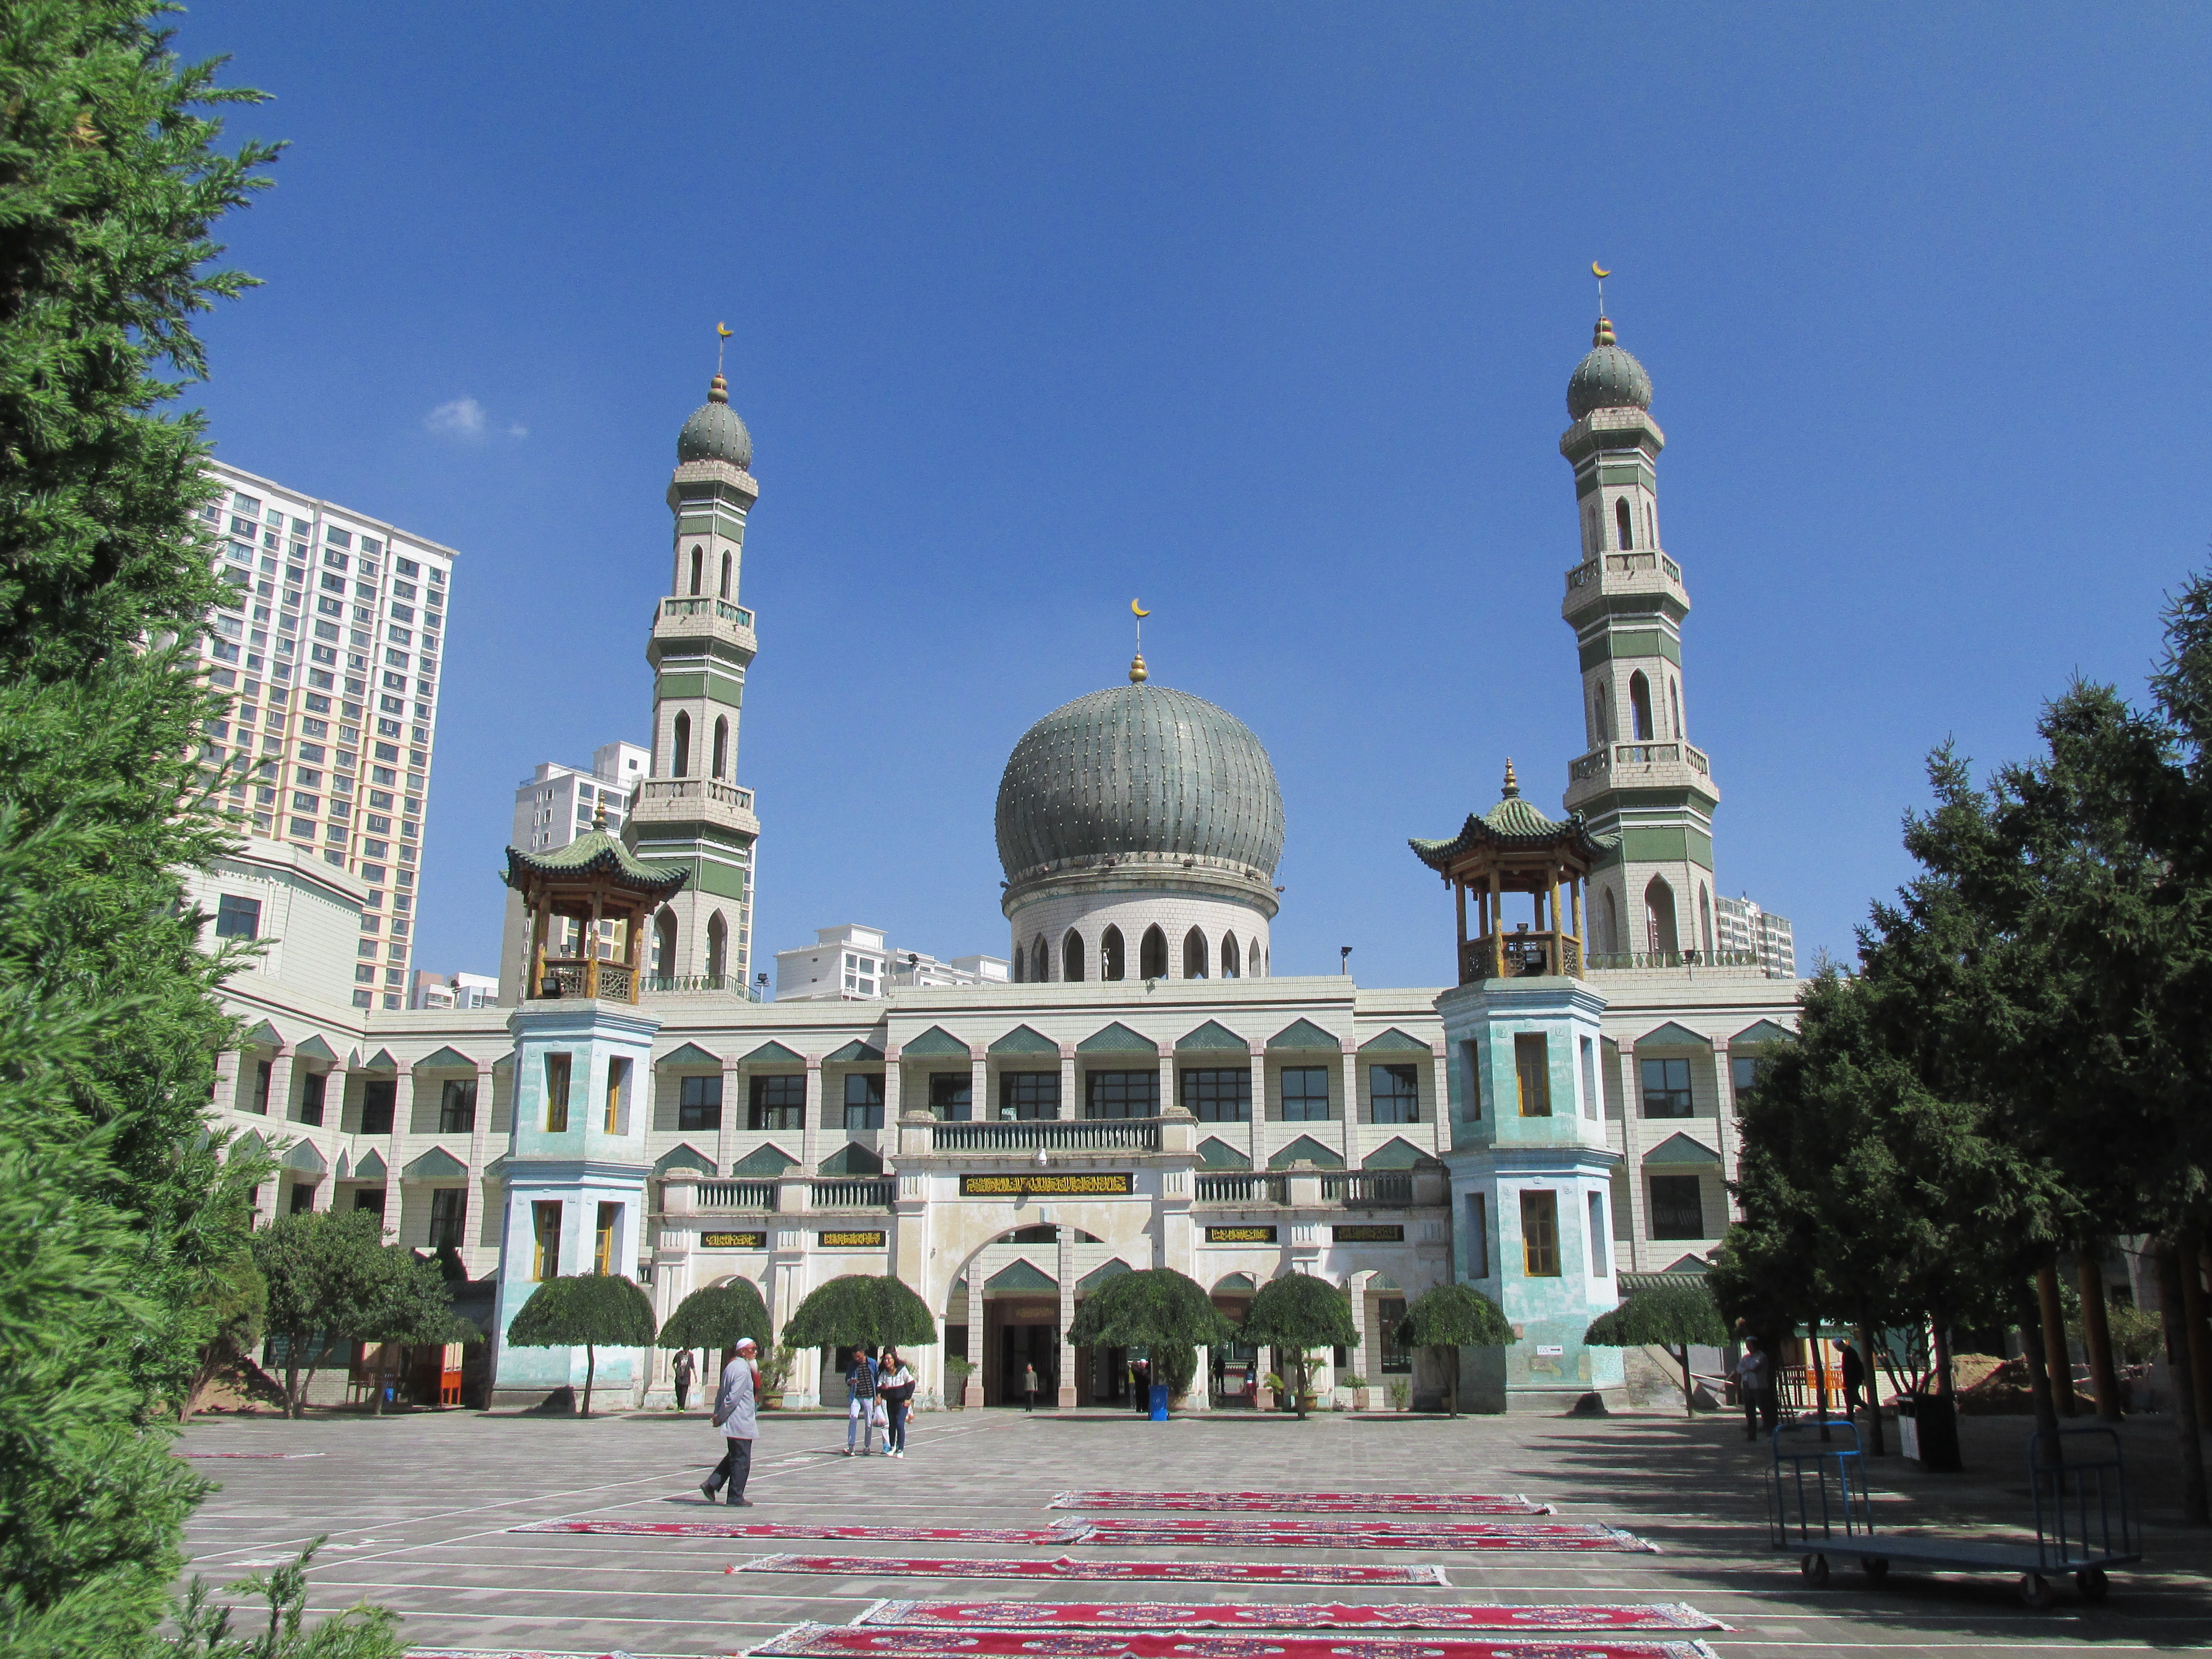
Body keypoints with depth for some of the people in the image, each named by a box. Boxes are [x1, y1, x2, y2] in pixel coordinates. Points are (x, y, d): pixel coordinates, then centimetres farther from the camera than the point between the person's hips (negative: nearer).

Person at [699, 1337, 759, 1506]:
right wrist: (720, 1417, -13)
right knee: (741, 1460, -1)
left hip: (731, 1423, 10)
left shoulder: (731, 1366, 15)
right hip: (742, 1424, -10)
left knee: (733, 1457, 19)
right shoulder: (742, 1370, -17)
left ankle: (711, 1484, 15)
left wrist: (718, 1414, 12)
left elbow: (721, 1394, 17)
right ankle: (736, 1498, 5)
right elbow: (733, 1398, -22)